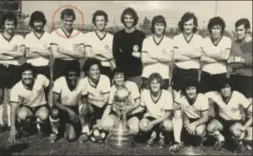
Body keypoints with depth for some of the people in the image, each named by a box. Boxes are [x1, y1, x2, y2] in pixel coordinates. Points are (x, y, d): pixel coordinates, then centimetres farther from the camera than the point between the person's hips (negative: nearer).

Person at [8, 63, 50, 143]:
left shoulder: (40, 78, -25)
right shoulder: (16, 89, -24)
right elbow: (13, 109, -21)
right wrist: (13, 129, -24)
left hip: (41, 106, 0)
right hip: (26, 107, 1)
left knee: (44, 116, -34)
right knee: (22, 115, -33)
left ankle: (40, 126, 4)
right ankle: (26, 127, 4)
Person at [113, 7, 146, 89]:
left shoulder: (141, 35, 2)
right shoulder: (117, 35, 7)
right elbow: (116, 54, -1)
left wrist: (124, 53, -11)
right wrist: (132, 53, -12)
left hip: (136, 73, -1)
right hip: (120, 73, 1)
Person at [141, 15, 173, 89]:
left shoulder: (169, 41, 5)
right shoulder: (146, 41, 5)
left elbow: (169, 58, -8)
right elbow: (144, 60, -4)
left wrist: (152, 56, -7)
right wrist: (162, 58, -5)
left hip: (163, 77, 0)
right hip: (147, 76, 0)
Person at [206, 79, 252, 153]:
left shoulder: (239, 96, -24)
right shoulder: (216, 95, -19)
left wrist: (245, 126, -28)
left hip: (237, 121, -2)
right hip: (221, 119, 3)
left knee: (236, 133, -36)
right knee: (210, 128, -28)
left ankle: (239, 143, 4)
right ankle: (220, 139, 8)